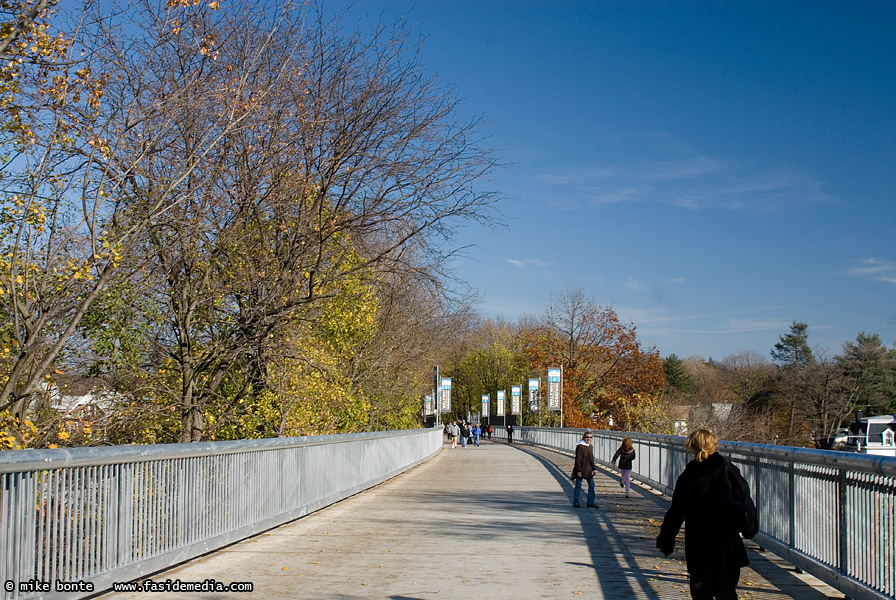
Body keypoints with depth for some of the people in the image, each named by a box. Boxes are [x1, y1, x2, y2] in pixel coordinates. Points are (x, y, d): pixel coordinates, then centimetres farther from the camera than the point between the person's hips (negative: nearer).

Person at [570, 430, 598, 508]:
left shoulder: (591, 446, 10)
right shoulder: (580, 446, -13)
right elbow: (578, 459, -14)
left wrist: (593, 469, 14)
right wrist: (578, 471, -18)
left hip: (588, 470, 7)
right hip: (580, 469, -7)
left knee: (592, 485, 4)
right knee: (578, 486, 1)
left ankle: (590, 503, 11)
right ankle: (575, 503, 12)